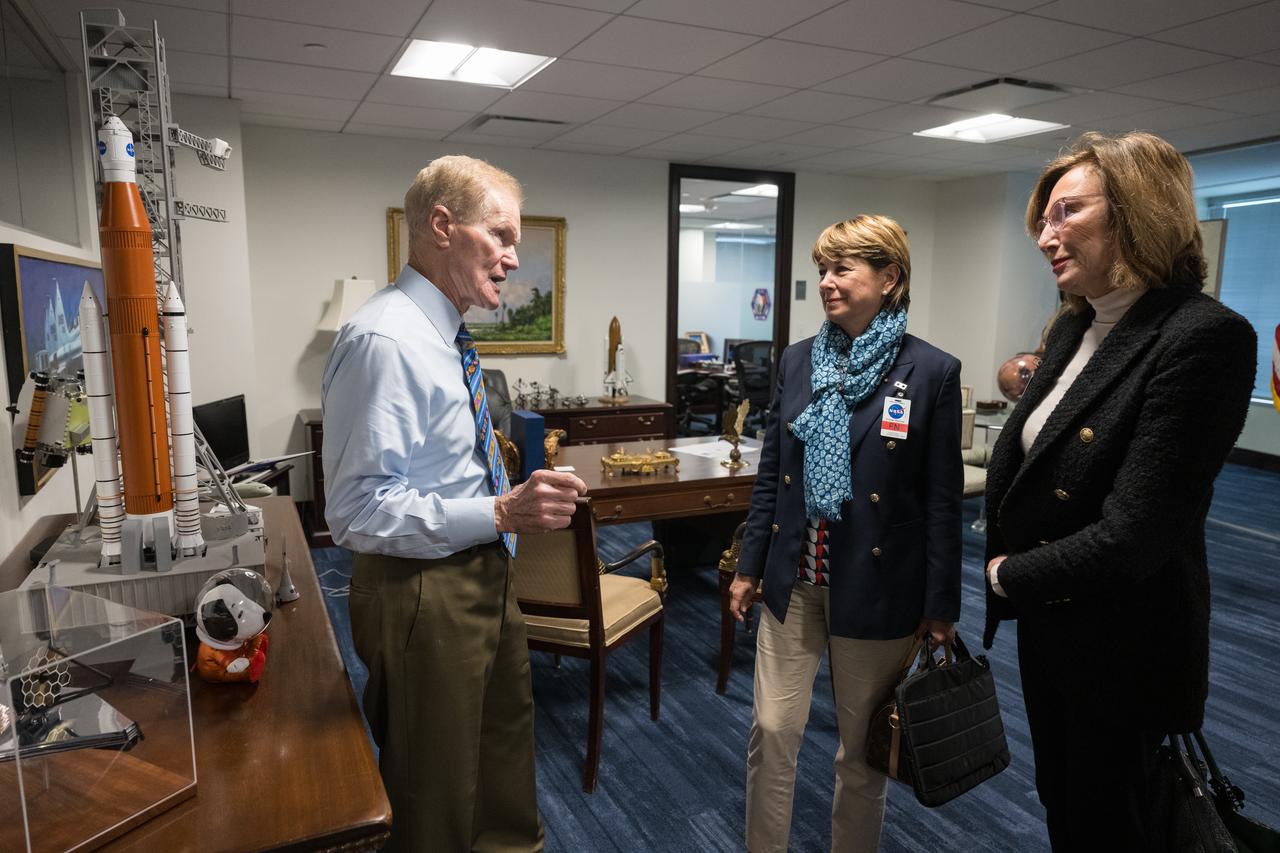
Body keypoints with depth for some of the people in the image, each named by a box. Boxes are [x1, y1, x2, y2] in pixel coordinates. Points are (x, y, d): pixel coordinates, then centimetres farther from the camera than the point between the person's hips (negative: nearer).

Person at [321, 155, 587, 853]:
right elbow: (359, 510, -27)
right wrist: (501, 513, -32)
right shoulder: (383, 339, -23)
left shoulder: (441, 335, 9)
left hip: (484, 579, 10)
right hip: (423, 598, -10)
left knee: (505, 757, 28)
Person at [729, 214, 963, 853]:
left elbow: (942, 498, -6)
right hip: (793, 580, 3)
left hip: (874, 586, -3)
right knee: (771, 730, 10)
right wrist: (749, 567, 8)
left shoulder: (932, 371, -8)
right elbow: (770, 476, 7)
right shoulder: (796, 360, 3)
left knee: (862, 745, 14)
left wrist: (940, 607, -5)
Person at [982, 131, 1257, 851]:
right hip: (1043, 621, 7)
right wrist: (1002, 565, -8)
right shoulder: (1074, 327, 3)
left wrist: (1007, 578, -14)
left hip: (1121, 644, -7)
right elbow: (1014, 457, 6)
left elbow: (1131, 535, -27)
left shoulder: (1206, 337, -23)